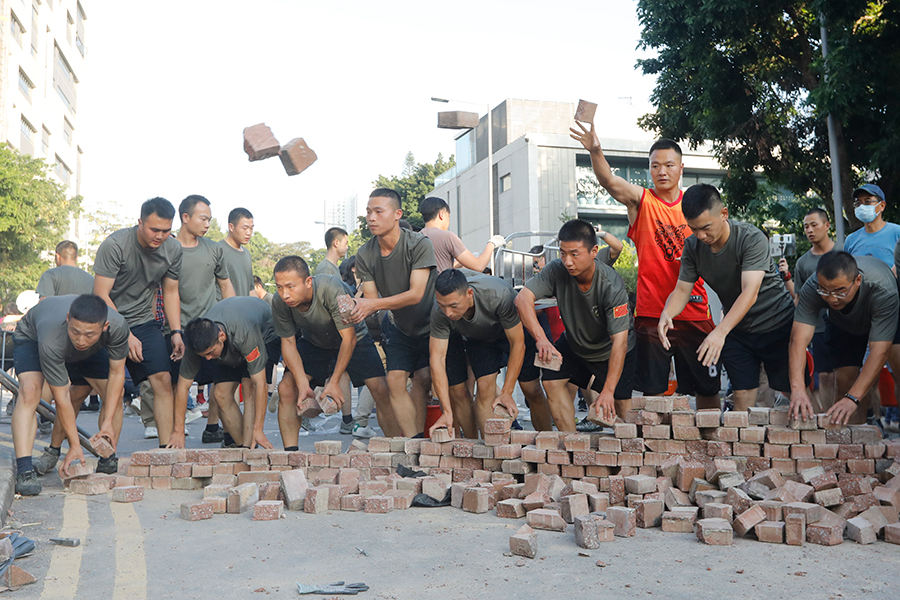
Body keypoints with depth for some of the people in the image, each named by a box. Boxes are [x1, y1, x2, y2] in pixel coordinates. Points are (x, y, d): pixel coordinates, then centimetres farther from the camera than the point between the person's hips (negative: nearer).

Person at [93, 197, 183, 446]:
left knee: (163, 381, -8)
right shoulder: (114, 245, -18)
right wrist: (126, 336, -19)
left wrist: (176, 332, -1)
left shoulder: (173, 249, -3)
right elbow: (100, 296, -17)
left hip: (144, 322, 4)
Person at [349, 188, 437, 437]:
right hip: (398, 327, 3)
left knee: (423, 378, -8)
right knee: (395, 380, -8)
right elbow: (371, 297, -11)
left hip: (429, 324, -3)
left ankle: (417, 437, 7)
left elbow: (416, 294, -30)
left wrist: (372, 304, -38)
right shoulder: (364, 255, -11)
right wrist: (358, 309, -35)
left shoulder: (420, 244, -25)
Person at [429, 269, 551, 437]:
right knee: (485, 388, -17)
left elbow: (518, 344, -30)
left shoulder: (500, 295, -42)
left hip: (515, 331, -2)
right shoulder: (440, 311, -33)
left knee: (532, 391, -3)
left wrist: (506, 393, -29)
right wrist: (447, 412, -36)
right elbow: (437, 358, -30)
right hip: (478, 338, 2)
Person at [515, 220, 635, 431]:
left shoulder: (612, 286, -34)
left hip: (610, 350, -3)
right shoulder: (557, 270, -25)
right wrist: (541, 339, -44)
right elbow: (523, 298, -29)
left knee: (621, 405, -9)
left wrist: (608, 391, -41)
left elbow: (619, 342, -36)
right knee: (551, 380, -14)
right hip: (574, 343, 3)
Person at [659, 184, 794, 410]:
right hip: (736, 330, 4)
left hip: (777, 324, -4)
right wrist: (666, 313, -30)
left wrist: (720, 331, -47)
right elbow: (682, 290, -6)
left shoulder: (752, 238, -25)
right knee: (743, 396, 0)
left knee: (794, 392, -1)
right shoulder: (692, 246, -9)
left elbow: (750, 292, -34)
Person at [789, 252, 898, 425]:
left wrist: (853, 398, -53)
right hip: (842, 324, 1)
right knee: (845, 377, -10)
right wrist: (797, 388, -58)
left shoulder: (883, 289, -43)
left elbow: (879, 351, -45)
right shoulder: (811, 289, -37)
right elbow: (799, 338, -44)